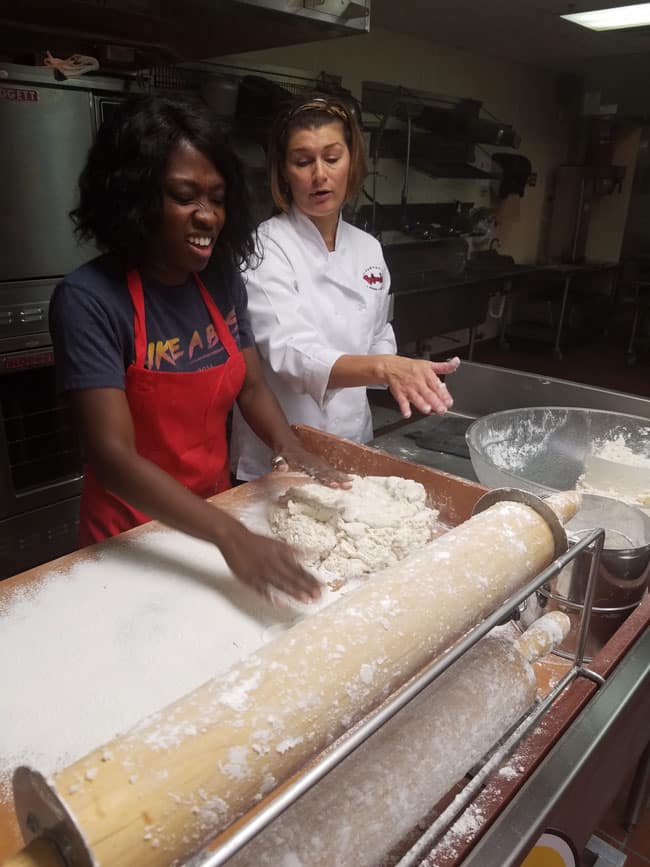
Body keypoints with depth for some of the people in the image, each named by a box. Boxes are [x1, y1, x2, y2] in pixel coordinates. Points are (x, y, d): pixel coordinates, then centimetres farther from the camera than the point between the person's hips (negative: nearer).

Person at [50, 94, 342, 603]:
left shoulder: (223, 280, -6)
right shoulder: (89, 300, -23)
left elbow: (252, 386, 3)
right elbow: (113, 457, -28)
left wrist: (291, 450, -18)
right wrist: (230, 535, -38)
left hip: (216, 508, 5)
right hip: (132, 536, -5)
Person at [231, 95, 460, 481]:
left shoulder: (368, 248, 4)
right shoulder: (266, 248, -15)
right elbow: (289, 354, -29)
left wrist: (404, 373, -5)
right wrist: (384, 367, -45)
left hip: (355, 451, 5)